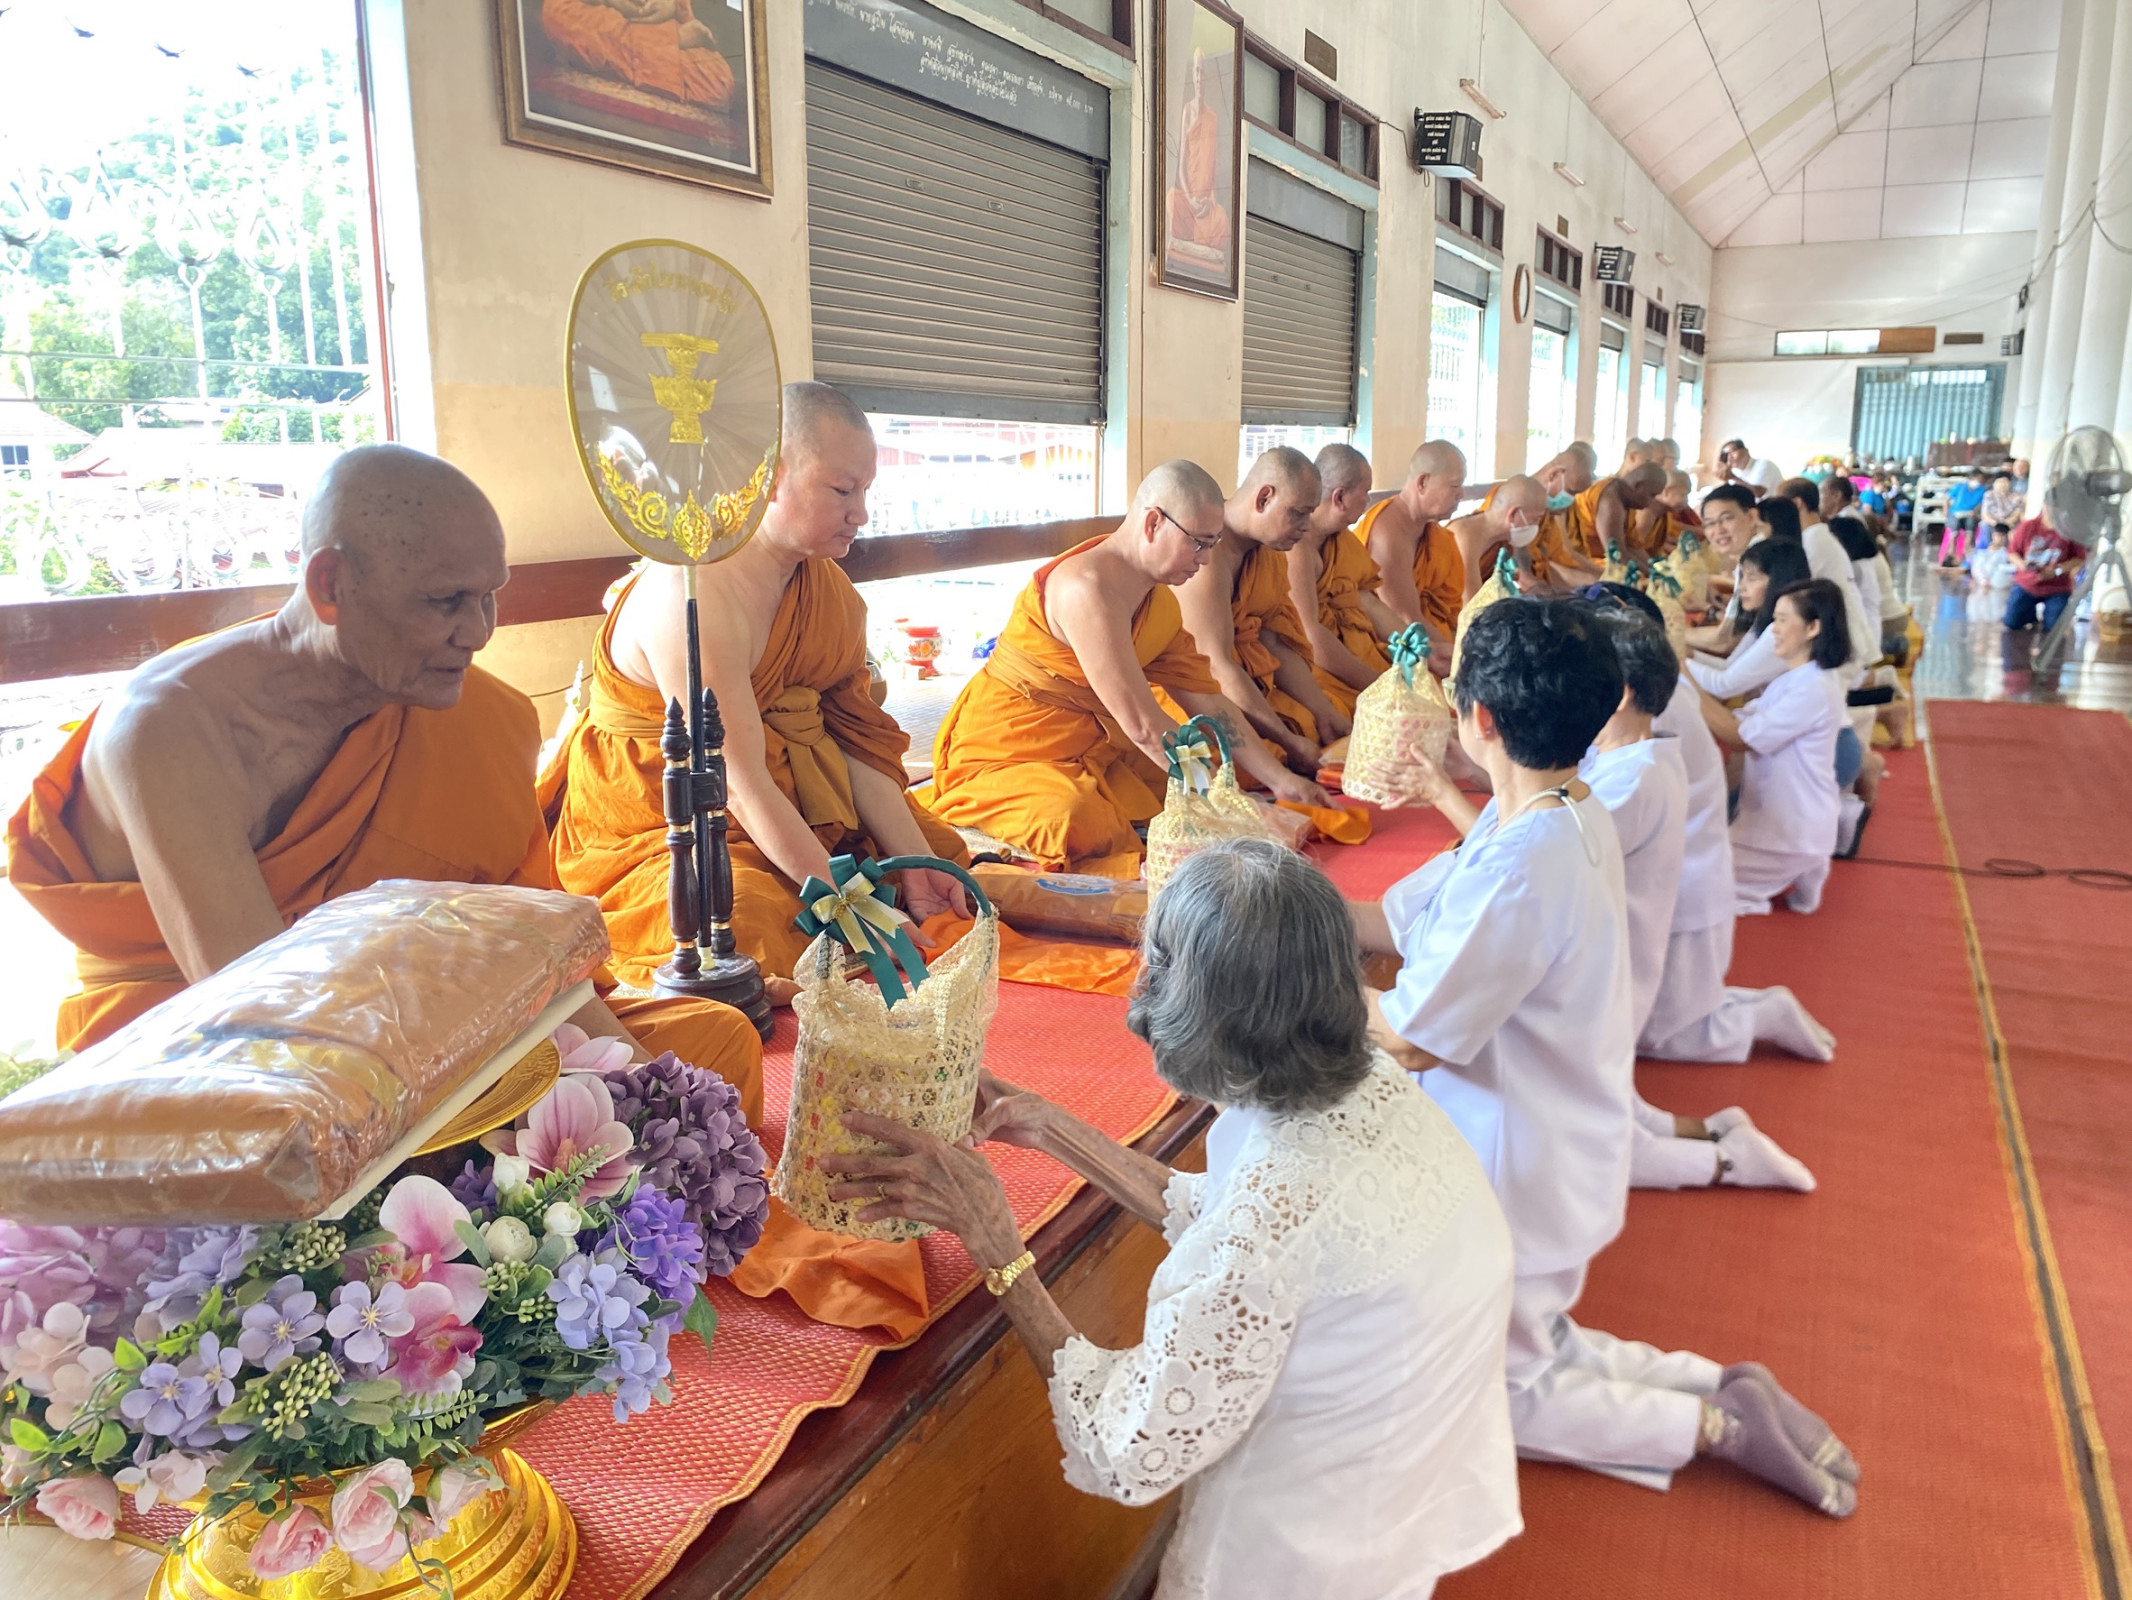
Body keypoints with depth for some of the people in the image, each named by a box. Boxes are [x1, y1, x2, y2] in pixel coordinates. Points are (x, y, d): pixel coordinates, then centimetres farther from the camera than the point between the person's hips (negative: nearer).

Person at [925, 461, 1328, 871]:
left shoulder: (1159, 602, 5)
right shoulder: (1087, 590, -26)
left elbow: (1209, 704, 4)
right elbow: (1143, 724, -27)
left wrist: (1280, 780, -3)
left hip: (1090, 749, 9)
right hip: (1006, 756, -9)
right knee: (1084, 827, -38)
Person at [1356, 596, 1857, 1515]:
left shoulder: (1522, 865, -33)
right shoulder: (1569, 815, -3)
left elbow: (1410, 1037, -25)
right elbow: (1399, 919, 3)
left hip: (1517, 1177, -9)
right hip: (1562, 1153, 9)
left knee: (1501, 1395, 13)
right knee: (1538, 1349, 28)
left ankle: (1714, 1424, 11)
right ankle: (1722, 1388, 21)